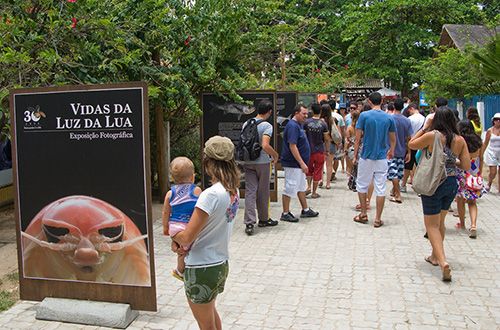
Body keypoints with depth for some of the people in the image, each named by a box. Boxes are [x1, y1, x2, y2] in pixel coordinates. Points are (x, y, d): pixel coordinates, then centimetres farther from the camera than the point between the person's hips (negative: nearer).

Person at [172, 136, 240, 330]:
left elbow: (187, 238, -24)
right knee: (211, 312, 32)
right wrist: (179, 239, -4)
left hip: (202, 269, -8)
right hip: (221, 264, 8)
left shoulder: (211, 194, -27)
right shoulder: (233, 190, -1)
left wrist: (174, 236, -1)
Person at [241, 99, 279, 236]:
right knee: (263, 192, 10)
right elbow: (265, 145, -25)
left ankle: (249, 223, -6)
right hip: (262, 162, -4)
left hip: (248, 162, 5)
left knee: (250, 191, 2)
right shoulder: (267, 126, -13)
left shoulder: (246, 124, 6)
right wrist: (275, 155, -8)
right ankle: (263, 219, 25)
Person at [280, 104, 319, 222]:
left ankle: (305, 210, 29)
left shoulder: (299, 125, 13)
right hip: (292, 164, -11)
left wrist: (302, 163, 19)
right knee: (290, 188, -2)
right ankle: (285, 214, 7)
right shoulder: (292, 126, -19)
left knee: (302, 187, 18)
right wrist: (302, 163, -24)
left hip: (299, 164, 11)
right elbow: (292, 146, -25)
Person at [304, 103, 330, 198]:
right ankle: (314, 192, 12)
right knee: (317, 171, 7)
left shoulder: (307, 122, -6)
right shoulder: (323, 124, -8)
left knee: (309, 170, 21)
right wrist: (327, 150, 7)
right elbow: (326, 139, -5)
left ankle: (309, 187, 8)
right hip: (320, 151, -1)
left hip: (309, 150, 1)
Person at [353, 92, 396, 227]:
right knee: (380, 189, 5)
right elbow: (393, 139, 11)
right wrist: (391, 151, 29)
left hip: (366, 156, -2)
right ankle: (378, 219, 8)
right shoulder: (389, 118, 2)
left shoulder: (364, 115, -6)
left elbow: (358, 138, -7)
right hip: (382, 158, 2)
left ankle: (363, 214, 19)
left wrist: (355, 155, 2)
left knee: (362, 185, 14)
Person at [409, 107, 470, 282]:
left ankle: (443, 261, -14)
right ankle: (435, 256, 36)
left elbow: (411, 145, -1)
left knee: (432, 225, 2)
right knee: (440, 222, 22)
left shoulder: (432, 135, -16)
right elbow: (467, 166, 0)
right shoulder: (460, 140, -3)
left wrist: (425, 127, 1)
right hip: (452, 184, 5)